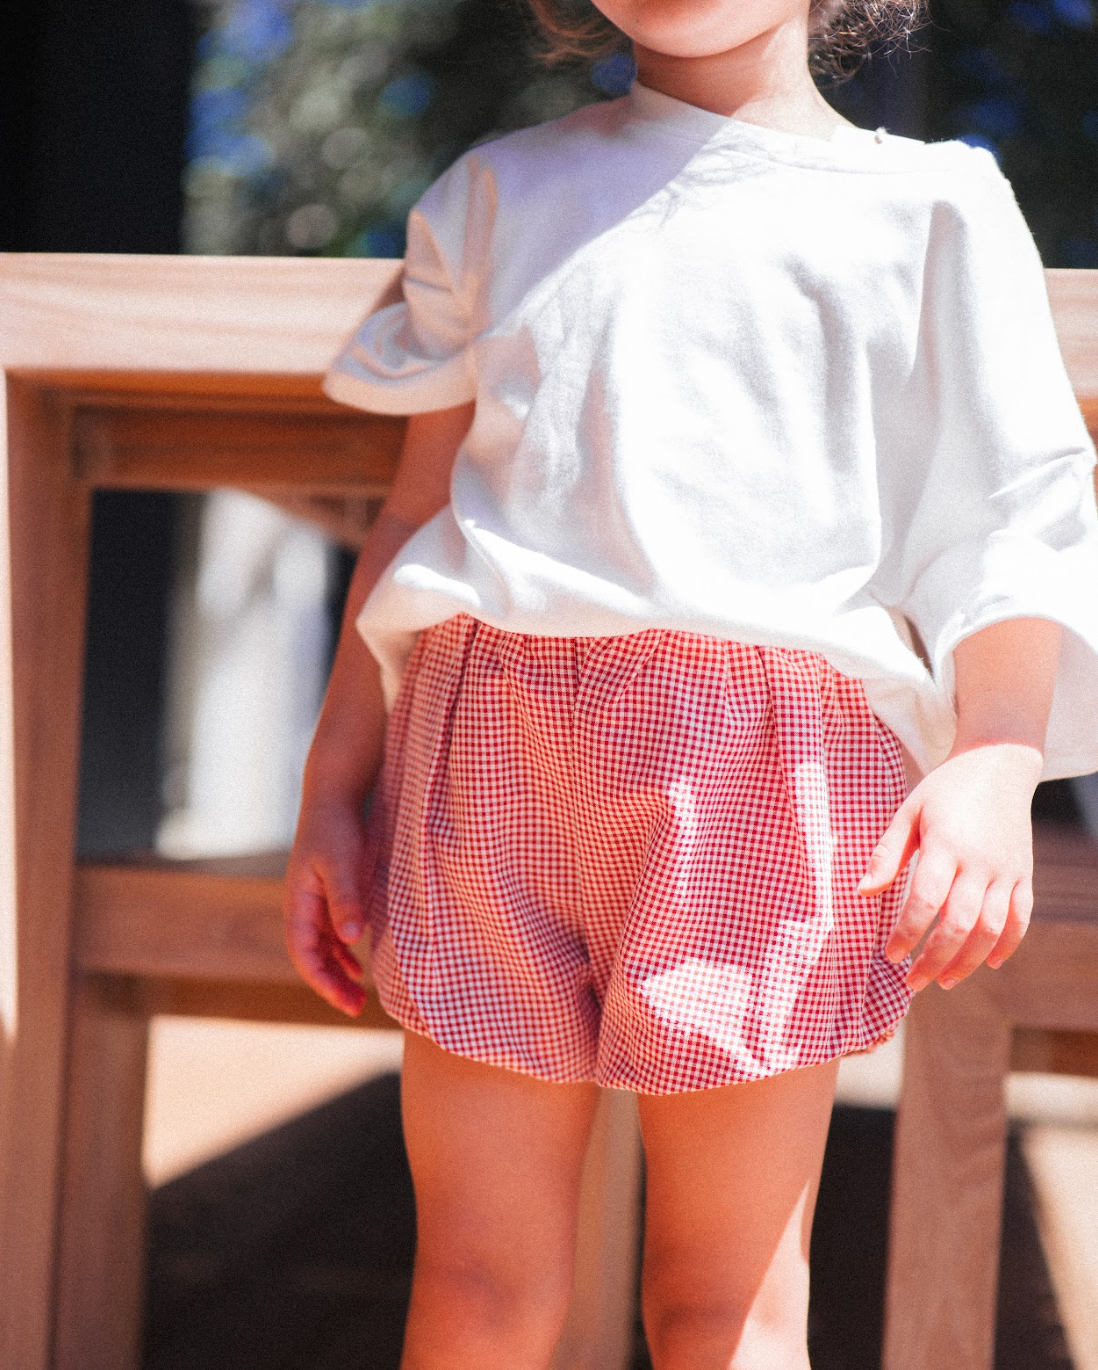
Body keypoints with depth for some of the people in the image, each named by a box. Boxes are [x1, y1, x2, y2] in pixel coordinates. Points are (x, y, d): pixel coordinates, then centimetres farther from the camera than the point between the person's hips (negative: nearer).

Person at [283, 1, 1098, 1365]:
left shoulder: (929, 204, 11)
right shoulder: (506, 187, 20)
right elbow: (422, 509, 18)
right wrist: (333, 783, 12)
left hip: (761, 754, -2)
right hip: (494, 744, 3)